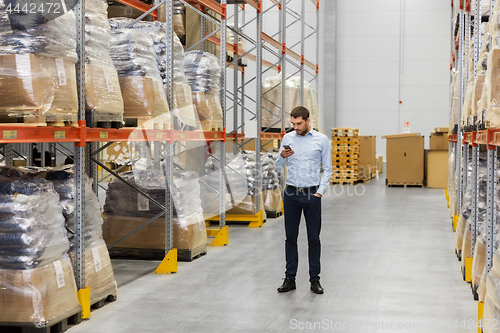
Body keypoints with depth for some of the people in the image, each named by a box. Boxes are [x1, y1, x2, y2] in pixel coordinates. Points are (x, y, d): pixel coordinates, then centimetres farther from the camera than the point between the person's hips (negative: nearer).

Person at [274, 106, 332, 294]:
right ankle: (290, 278, 14)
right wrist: (282, 156, -13)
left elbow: (327, 169, 2)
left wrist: (320, 192, -7)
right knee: (290, 237, 6)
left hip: (312, 195, -2)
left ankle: (314, 279, 12)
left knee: (313, 239, 3)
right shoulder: (288, 138, 6)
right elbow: (278, 166, 9)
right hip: (291, 194, 2)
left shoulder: (321, 140, -1)